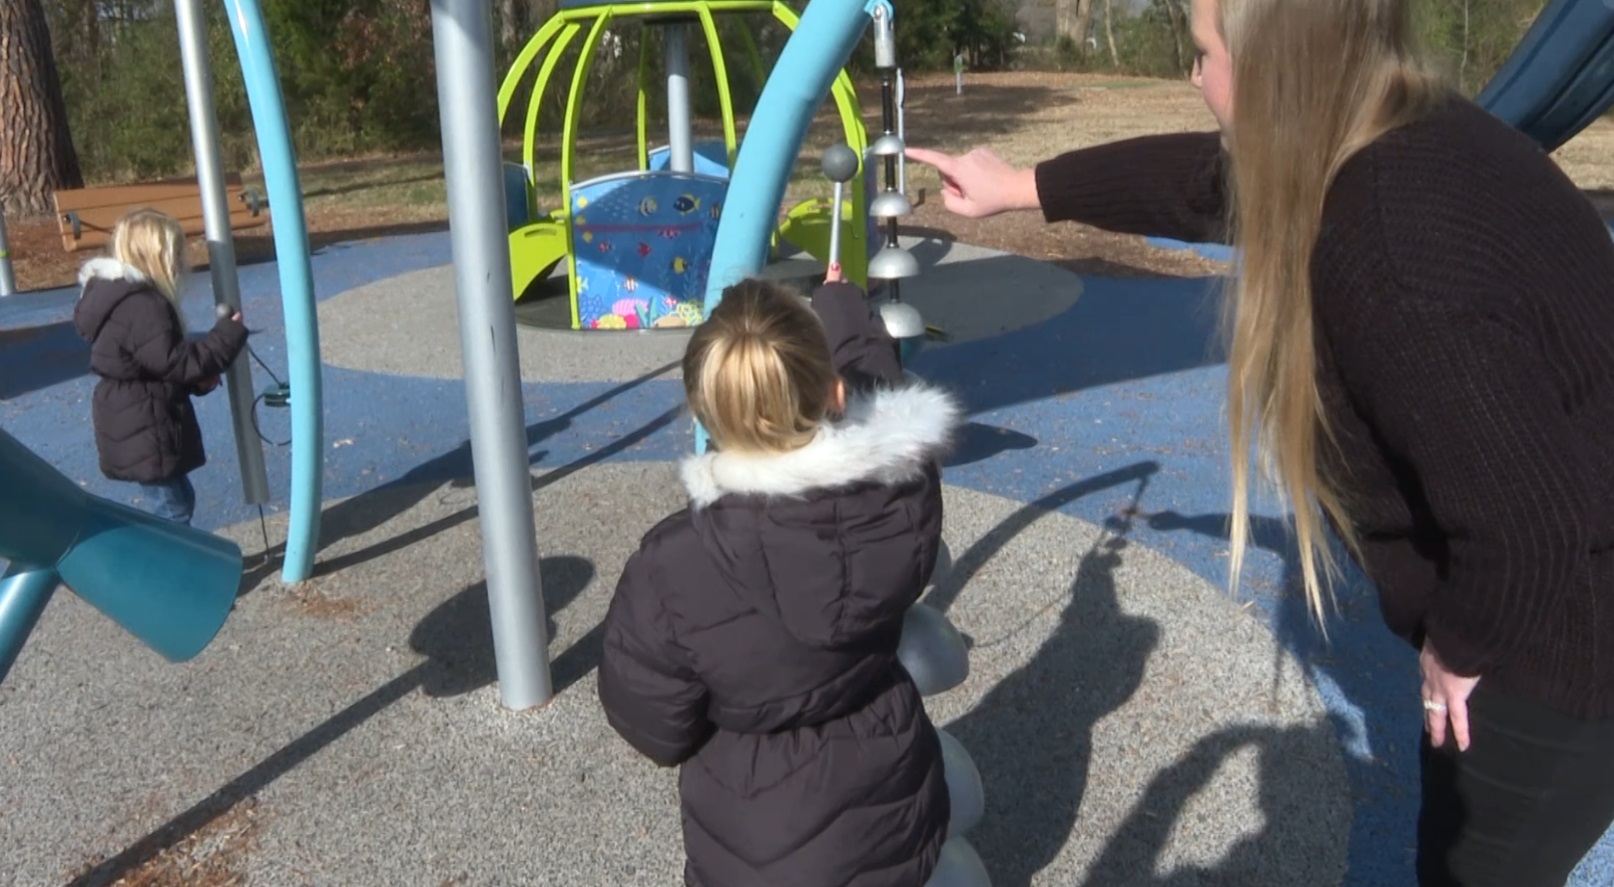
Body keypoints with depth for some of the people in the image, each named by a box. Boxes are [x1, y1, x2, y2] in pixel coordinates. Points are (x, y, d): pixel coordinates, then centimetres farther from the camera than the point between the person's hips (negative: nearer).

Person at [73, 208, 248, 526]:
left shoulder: (123, 295, 12)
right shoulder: (140, 306, -24)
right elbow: (172, 361, -25)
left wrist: (197, 379, 2)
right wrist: (226, 337, -18)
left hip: (140, 427, 11)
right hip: (142, 433, -11)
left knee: (179, 499, 21)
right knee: (174, 508, -2)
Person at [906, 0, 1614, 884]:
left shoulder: (1397, 259, -37)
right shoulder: (1398, 145, -5)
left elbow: (1530, 529, -37)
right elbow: (1207, 181, 10)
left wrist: (1459, 648, -15)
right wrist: (1021, 186, 19)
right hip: (1542, 601, 9)